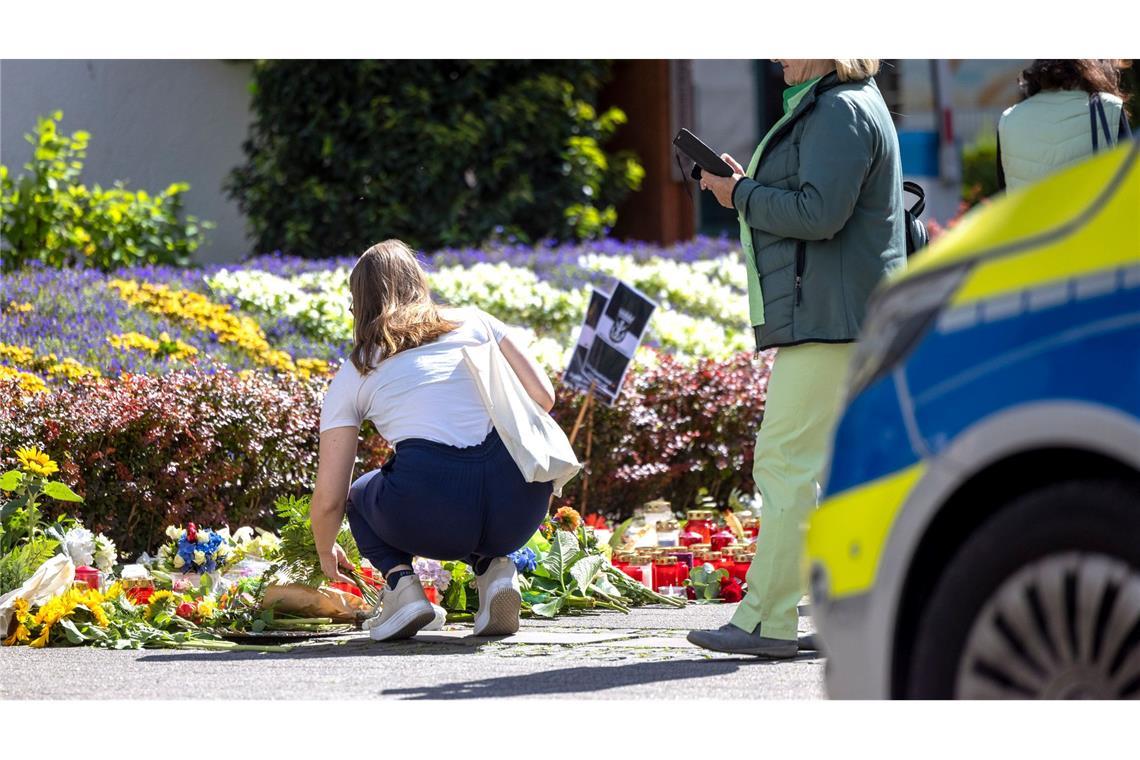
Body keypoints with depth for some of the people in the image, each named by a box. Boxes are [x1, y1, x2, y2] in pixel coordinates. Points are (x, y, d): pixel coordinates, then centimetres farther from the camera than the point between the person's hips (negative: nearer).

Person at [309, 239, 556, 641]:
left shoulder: (353, 375, 17)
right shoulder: (474, 322, 20)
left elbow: (328, 498, 16)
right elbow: (543, 397, 14)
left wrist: (327, 553, 36)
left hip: (431, 518, -2)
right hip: (519, 509, 2)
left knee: (360, 496, 33)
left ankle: (399, 579, 3)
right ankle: (492, 566, 8)